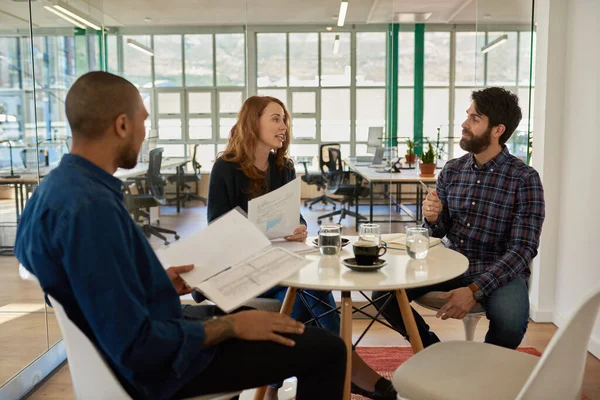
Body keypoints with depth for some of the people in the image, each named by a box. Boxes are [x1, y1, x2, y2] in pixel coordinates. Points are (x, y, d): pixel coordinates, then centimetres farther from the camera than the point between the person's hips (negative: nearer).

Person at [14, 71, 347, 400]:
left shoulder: (57, 187, 1)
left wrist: (160, 283, 10)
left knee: (268, 310, 27)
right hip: (155, 368, -10)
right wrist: (232, 325, -18)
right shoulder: (91, 206, -30)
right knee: (326, 349, -6)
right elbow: (135, 345, -29)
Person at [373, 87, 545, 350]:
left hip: (501, 272, -4)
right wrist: (432, 218, -17)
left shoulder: (525, 179, -11)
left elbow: (523, 249, -16)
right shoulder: (451, 170, 2)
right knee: (384, 294, -13)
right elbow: (439, 232, 9)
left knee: (510, 321, -34)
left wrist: (475, 290, -27)